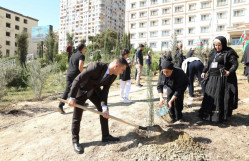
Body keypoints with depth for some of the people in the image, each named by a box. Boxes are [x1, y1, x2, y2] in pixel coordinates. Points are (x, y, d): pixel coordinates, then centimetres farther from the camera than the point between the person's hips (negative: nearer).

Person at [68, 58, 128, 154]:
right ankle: (75, 141, 19)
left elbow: (105, 91, -13)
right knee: (77, 116, 0)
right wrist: (72, 97, -32)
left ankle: (105, 136, 18)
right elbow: (78, 79, -32)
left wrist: (104, 107, -25)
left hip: (94, 90, 6)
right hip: (81, 89, -6)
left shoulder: (113, 76, -14)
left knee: (103, 110, 3)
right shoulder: (96, 66, -36)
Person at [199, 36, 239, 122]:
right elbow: (208, 64, 21)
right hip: (212, 78, 6)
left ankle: (221, 115, 10)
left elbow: (235, 64, -10)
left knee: (221, 97, -3)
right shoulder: (213, 52, 14)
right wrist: (204, 71, 9)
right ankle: (208, 114, 23)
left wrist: (229, 71, -27)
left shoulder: (229, 53, -5)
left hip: (223, 79, -6)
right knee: (210, 96, 10)